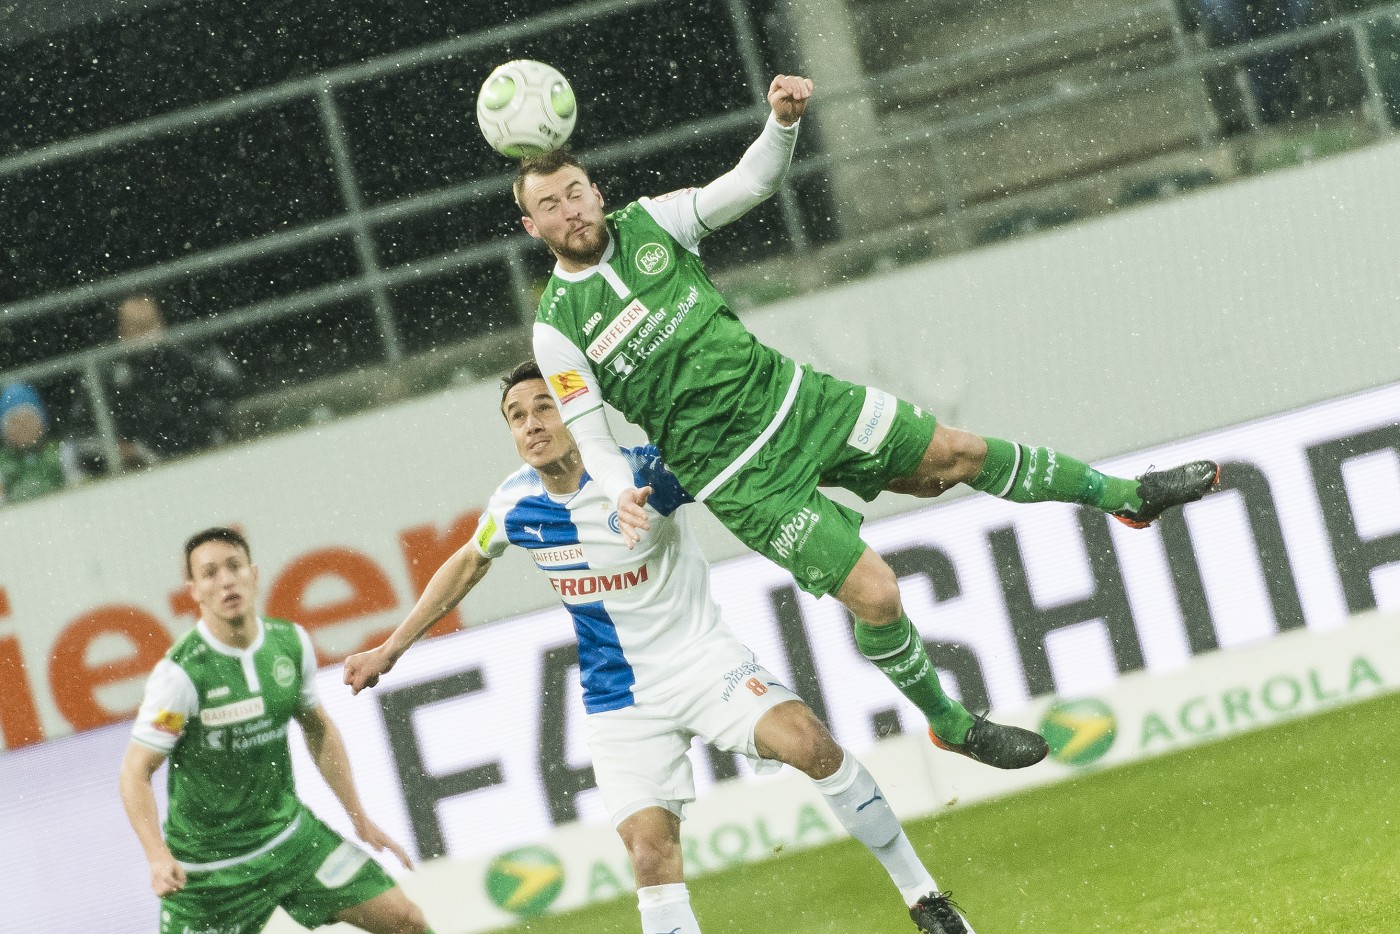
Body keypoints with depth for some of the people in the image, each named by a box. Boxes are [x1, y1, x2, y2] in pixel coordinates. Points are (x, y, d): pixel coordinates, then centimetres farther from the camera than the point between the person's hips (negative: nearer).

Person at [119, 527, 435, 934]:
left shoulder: (291, 643, -4)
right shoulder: (181, 672, -21)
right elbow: (136, 770, -18)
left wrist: (360, 818, 13)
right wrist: (158, 858, -31)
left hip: (289, 833, 5)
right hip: (207, 865, -5)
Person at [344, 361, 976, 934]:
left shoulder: (642, 472, -19)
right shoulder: (515, 504, -6)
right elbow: (467, 565, 16)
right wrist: (390, 649, 18)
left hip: (702, 660, -3)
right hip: (619, 697, 3)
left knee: (809, 743, -25)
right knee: (650, 851, -13)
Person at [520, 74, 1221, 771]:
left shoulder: (649, 221, 0)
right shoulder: (558, 328, -10)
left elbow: (751, 183, 1)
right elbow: (589, 437, -8)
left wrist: (783, 120, -18)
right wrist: (623, 494, -28)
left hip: (788, 393, 5)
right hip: (742, 476, -4)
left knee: (959, 452, 10)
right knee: (874, 594, -11)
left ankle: (1126, 496, 30)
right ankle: (951, 726, 13)